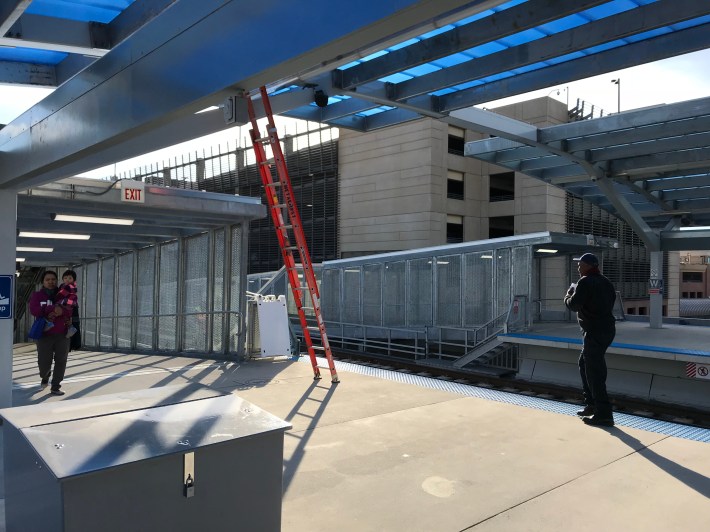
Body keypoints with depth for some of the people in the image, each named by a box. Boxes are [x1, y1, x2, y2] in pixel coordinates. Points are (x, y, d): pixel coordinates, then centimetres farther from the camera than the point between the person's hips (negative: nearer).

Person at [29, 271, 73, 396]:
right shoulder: (37, 295, 4)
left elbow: (71, 310, -4)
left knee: (61, 361, -1)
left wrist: (61, 311, -22)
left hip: (62, 334, 1)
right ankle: (45, 377, 34)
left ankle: (55, 387, 10)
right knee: (44, 363, -1)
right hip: (44, 334, -1)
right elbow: (34, 310, -13)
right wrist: (53, 308, -18)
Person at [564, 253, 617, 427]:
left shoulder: (585, 282, -13)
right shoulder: (606, 282, 14)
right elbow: (611, 301, 19)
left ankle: (604, 414, -4)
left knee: (594, 372, -6)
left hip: (594, 332, -10)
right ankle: (591, 404, 28)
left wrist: (569, 295, 6)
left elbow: (573, 305, -16)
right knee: (584, 364, 22)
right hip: (607, 329, 10)